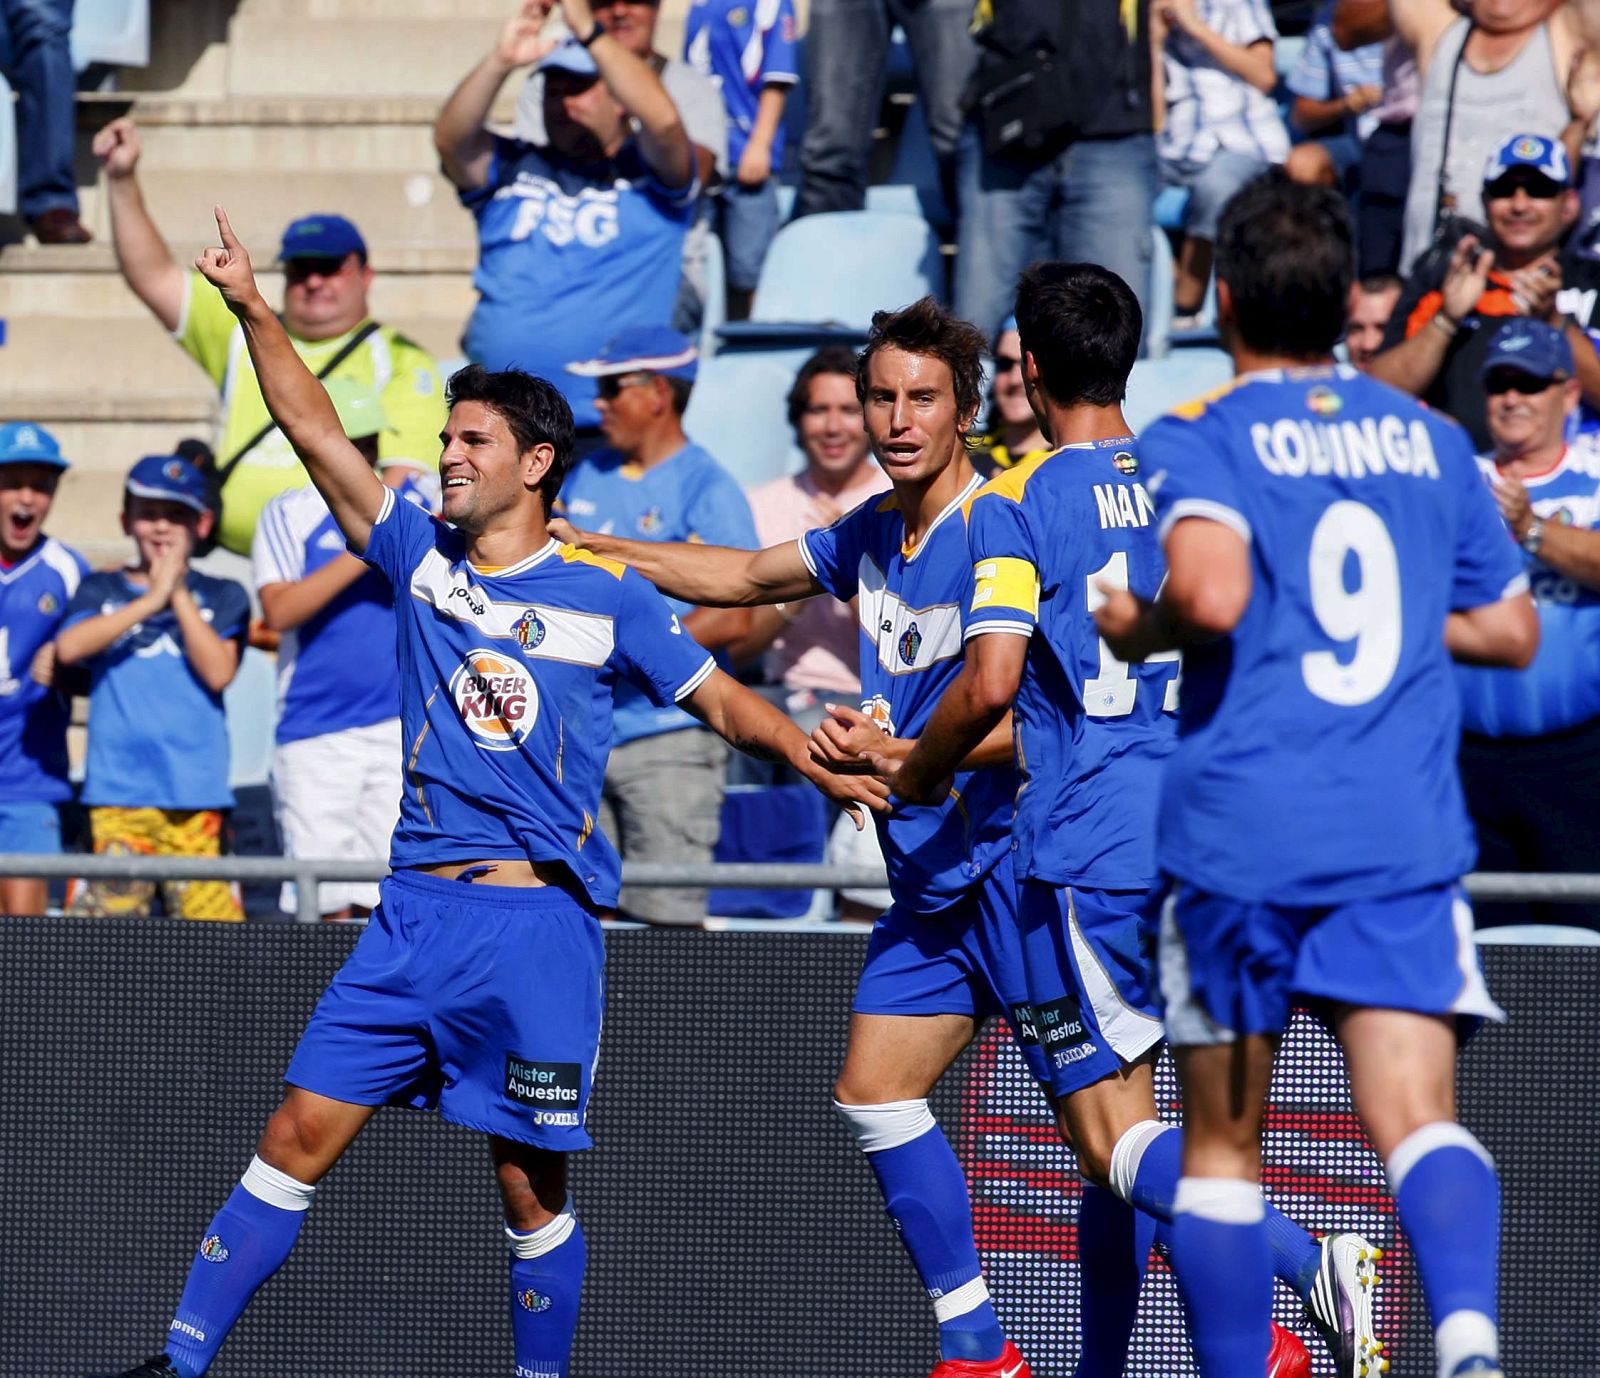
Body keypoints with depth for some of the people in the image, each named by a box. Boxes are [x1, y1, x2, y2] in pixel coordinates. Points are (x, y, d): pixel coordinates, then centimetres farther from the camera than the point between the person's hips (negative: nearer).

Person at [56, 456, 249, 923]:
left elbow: (219, 672, -3)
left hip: (196, 792, 0)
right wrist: (150, 601, -7)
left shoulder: (221, 598, 13)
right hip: (116, 791, 0)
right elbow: (68, 647, -6)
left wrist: (179, 595, -3)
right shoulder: (100, 591, 14)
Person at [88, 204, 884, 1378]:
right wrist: (255, 310, -1)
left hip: (538, 921, -3)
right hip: (414, 914, 3)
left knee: (531, 1186, 1)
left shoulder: (609, 601, 2)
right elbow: (314, 430, 6)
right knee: (301, 1138, -1)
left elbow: (721, 699, 6)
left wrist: (824, 765, -9)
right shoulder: (423, 561, 10)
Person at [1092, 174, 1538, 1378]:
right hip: (1406, 834, 2)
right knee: (1419, 1115, -11)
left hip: (1241, 829, -2)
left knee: (1221, 1148, 12)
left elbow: (1212, 593, -21)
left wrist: (1138, 627, -1)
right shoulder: (1431, 439, 12)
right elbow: (1512, 630, 19)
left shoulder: (1199, 441, -3)